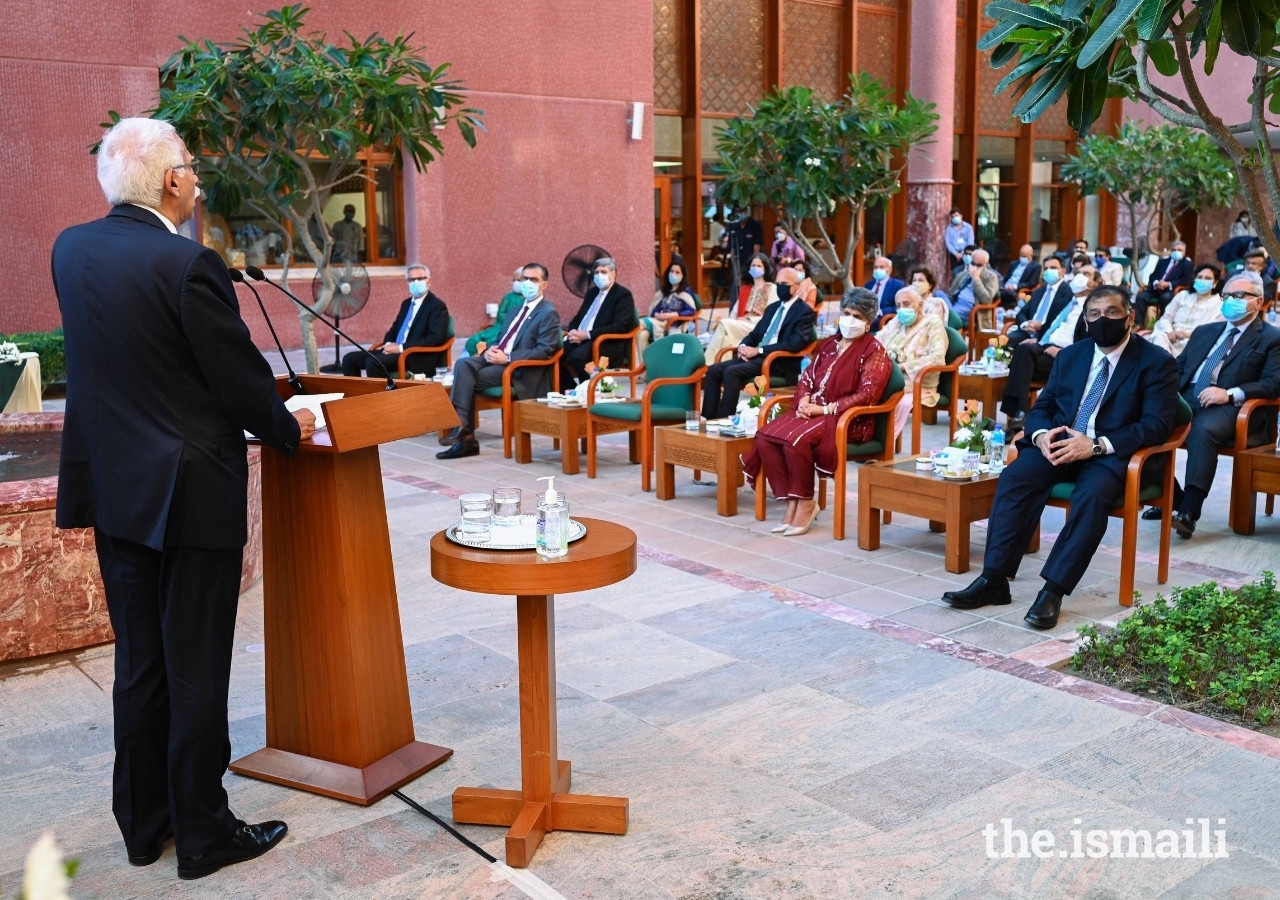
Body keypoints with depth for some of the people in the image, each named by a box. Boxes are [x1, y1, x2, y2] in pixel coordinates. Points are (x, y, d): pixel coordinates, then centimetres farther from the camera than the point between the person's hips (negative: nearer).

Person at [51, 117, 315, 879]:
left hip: (114, 488, 7)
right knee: (196, 668, 4)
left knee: (139, 663, 17)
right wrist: (291, 429, 3)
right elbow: (242, 379, -15)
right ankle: (203, 834, 17)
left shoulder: (71, 250, 3)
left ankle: (144, 823, 29)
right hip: (191, 493, -7)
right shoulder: (189, 264, -19)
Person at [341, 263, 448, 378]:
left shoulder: (437, 306, -5)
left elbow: (435, 338, -17)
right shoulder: (407, 303, 20)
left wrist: (401, 347, -19)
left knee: (373, 362, -30)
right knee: (350, 359, -5)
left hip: (419, 358, -8)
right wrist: (389, 344, 1)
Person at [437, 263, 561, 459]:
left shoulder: (549, 314, -4)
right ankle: (461, 425, -25)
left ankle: (465, 435, -18)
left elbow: (544, 351, -14)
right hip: (497, 358, 7)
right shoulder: (518, 309, 23)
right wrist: (492, 349, 0)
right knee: (463, 364, -21)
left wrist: (507, 358, -20)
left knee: (468, 380, -24)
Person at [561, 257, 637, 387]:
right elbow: (578, 317, 24)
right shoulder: (591, 292, 20)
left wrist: (588, 334, -20)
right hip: (581, 339, 8)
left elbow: (620, 326, -16)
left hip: (609, 345, -8)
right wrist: (572, 331, -2)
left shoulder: (623, 295, -4)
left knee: (577, 356, -33)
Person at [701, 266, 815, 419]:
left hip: (780, 362, -8)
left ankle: (724, 419, -23)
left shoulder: (804, 312, -4)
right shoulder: (773, 307, 21)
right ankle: (709, 418, -12)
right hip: (757, 355, 8)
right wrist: (743, 346, -2)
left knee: (731, 372, -28)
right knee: (714, 370, -10)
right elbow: (755, 334, 23)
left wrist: (758, 350, -18)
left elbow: (795, 344, -17)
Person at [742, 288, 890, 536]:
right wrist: (804, 400, -6)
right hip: (812, 411, 7)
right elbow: (807, 376, 17)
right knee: (765, 437, -18)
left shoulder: (874, 352, -3)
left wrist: (825, 409, -18)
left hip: (849, 420, -7)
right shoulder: (829, 344, 17)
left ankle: (806, 503, -15)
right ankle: (792, 501, -14)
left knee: (796, 440, -33)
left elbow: (867, 395, -13)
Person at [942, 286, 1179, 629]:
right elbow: (1041, 407, 14)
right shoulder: (1071, 356, 15)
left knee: (1092, 494, -36)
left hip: (1113, 454, -4)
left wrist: (1097, 445, -25)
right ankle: (994, 580, -25)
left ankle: (1053, 591, -32)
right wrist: (1041, 434, -12)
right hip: (1060, 444, 4)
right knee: (1014, 477, -24)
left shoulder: (1157, 363, -1)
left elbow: (1156, 426, -11)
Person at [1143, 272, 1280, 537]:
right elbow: (1179, 366, 22)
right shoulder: (1204, 331, 27)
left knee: (1203, 430, -38)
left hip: (1228, 407, -5)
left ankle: (1189, 512, -36)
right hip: (1186, 400, 5)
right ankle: (1170, 496, -10)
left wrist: (1230, 394, -18)